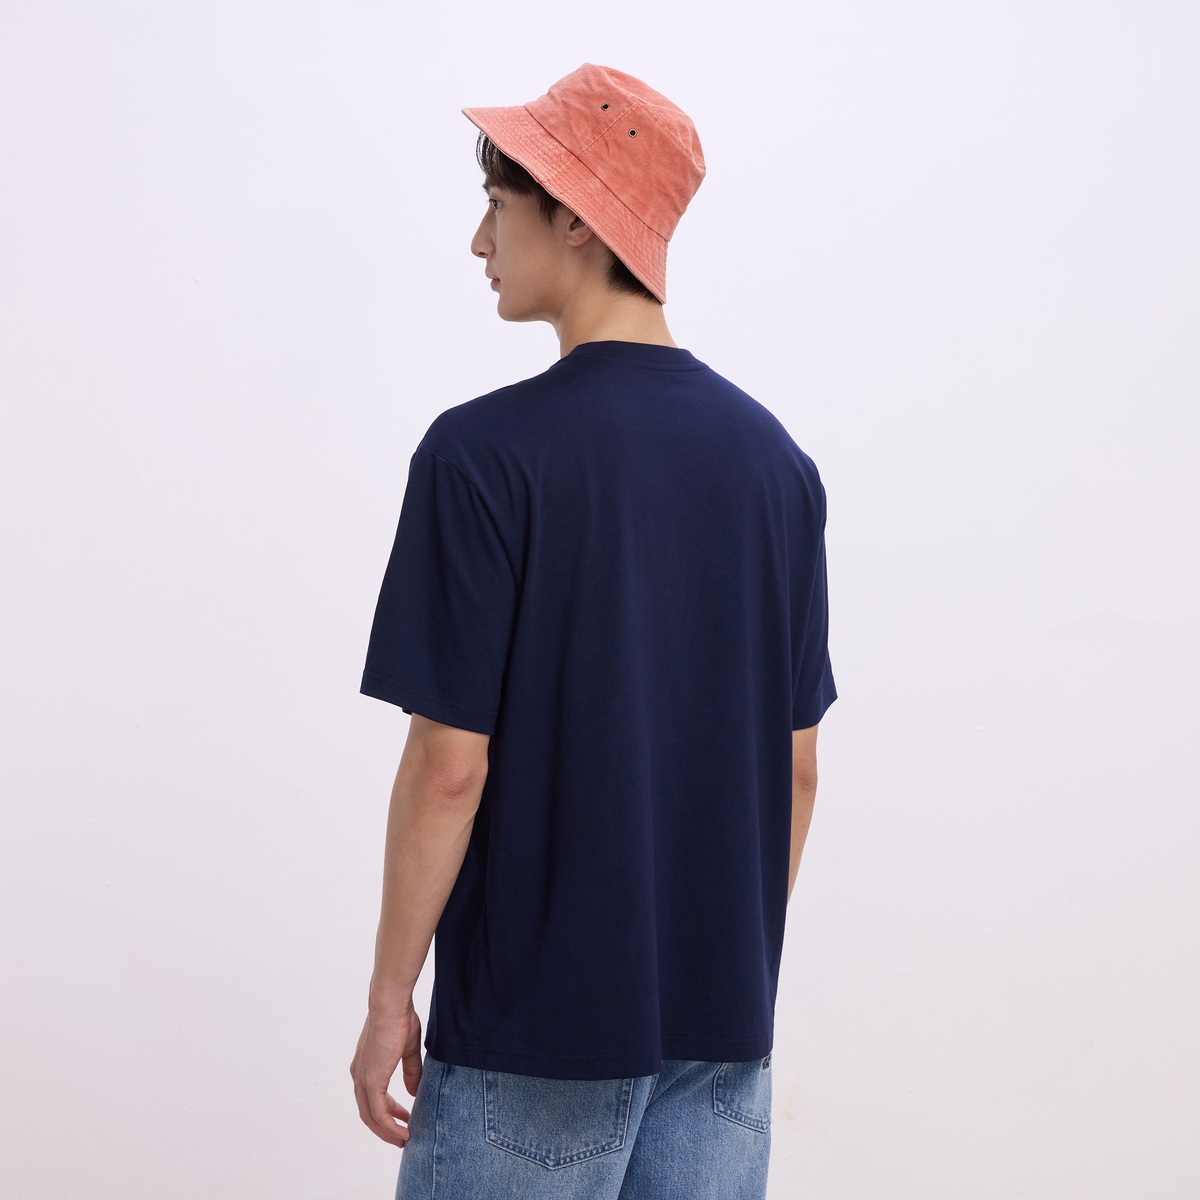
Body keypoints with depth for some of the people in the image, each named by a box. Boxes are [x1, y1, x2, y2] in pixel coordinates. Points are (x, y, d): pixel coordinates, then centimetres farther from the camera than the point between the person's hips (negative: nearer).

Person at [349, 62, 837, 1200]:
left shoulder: (483, 453, -14)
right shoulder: (776, 457, 2)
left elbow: (452, 766, -15)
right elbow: (798, 765, 7)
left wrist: (389, 997, -4)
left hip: (538, 1028, -5)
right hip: (724, 1022, 5)